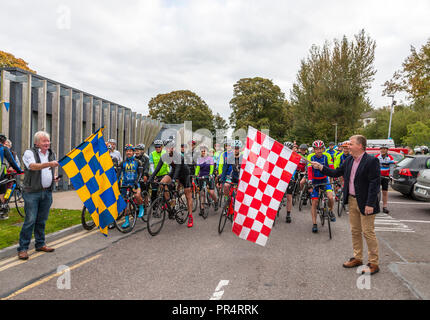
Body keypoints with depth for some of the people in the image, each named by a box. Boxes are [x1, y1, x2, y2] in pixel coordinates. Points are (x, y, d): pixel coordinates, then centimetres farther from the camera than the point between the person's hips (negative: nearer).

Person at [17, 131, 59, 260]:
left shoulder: (51, 154, 15)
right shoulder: (29, 153, -5)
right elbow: (33, 166, -24)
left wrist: (54, 177, 7)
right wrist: (49, 164, -39)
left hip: (47, 192, 6)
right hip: (32, 192, -6)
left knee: (42, 220, 12)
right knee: (30, 220, -7)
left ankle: (40, 244, 23)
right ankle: (22, 248, 2)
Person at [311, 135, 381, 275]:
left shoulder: (371, 161, -16)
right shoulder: (349, 160, 7)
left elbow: (375, 183, -19)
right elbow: (336, 173, 13)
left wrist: (370, 204, -22)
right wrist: (320, 167, 3)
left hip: (365, 203, -7)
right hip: (352, 200, 7)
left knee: (368, 232, 1)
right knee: (355, 231, 16)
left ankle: (374, 263, 15)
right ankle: (357, 258, 30)